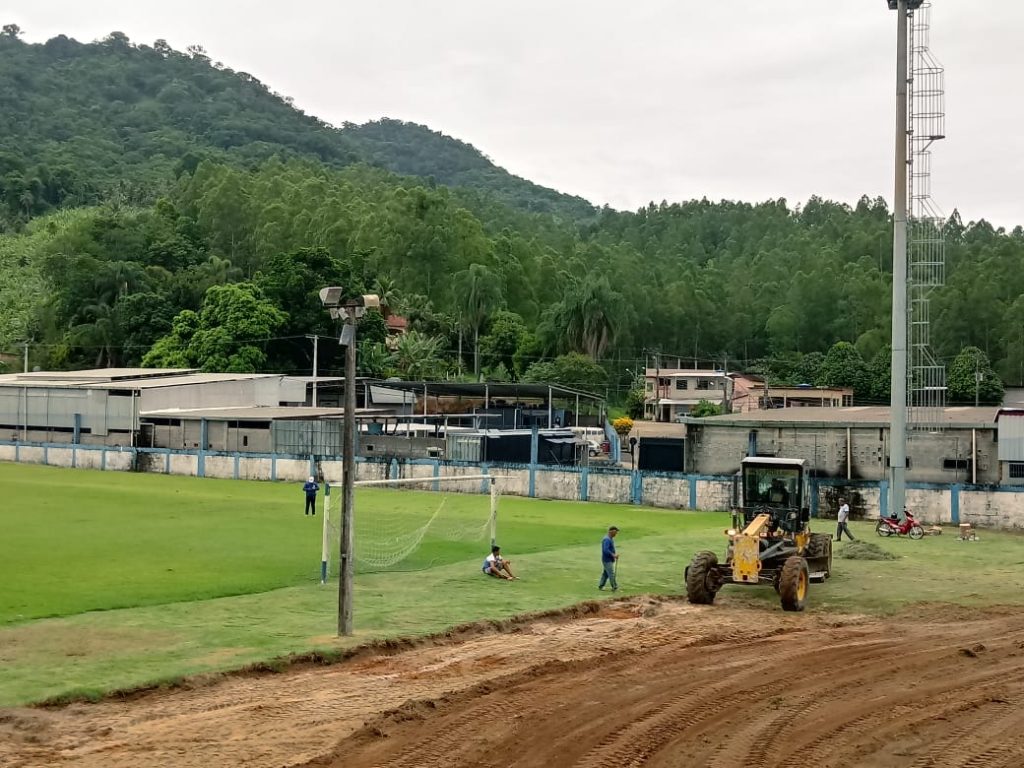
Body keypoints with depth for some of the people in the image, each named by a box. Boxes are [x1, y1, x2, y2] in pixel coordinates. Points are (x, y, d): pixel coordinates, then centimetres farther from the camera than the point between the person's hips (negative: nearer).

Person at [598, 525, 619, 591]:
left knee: (605, 573, 15)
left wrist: (615, 554, 7)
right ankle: (615, 587, -3)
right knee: (611, 574, -7)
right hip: (607, 560, -10)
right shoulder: (607, 540, -20)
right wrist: (613, 555, -25)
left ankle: (600, 586, 22)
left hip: (610, 560, 10)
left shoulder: (611, 539, 12)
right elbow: (606, 550, -28)